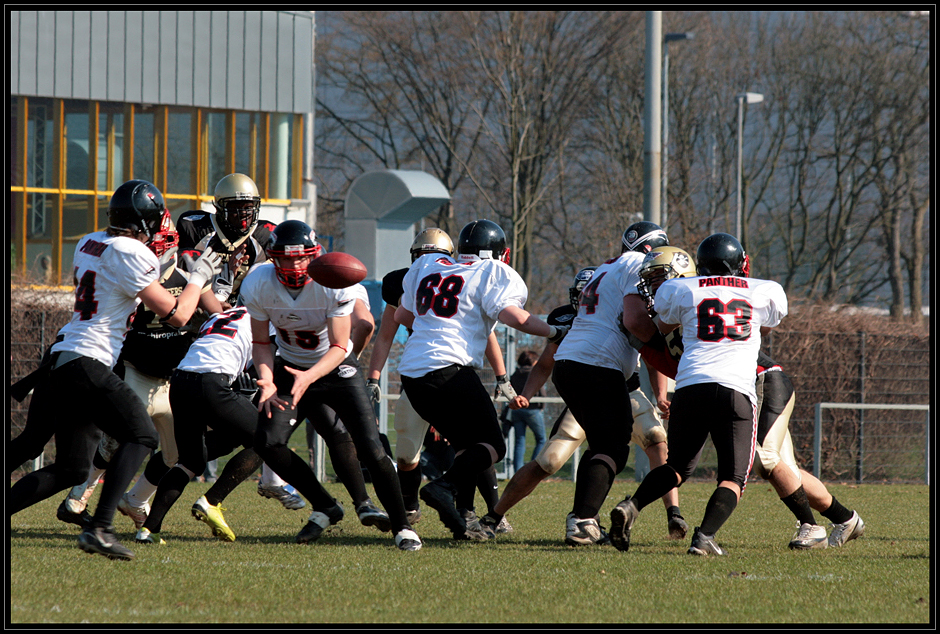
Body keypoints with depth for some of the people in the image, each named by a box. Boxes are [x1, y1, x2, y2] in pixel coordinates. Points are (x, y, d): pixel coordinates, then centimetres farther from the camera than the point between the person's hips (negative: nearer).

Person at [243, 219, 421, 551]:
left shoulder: (334, 285, -26)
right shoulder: (258, 286, -18)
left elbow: (339, 348, -21)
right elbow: (261, 343, -5)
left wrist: (309, 377, -39)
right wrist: (268, 383, -23)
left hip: (337, 369, -3)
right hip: (291, 369, 3)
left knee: (370, 449, -16)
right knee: (267, 442, -16)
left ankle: (402, 527, -1)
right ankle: (324, 508, 4)